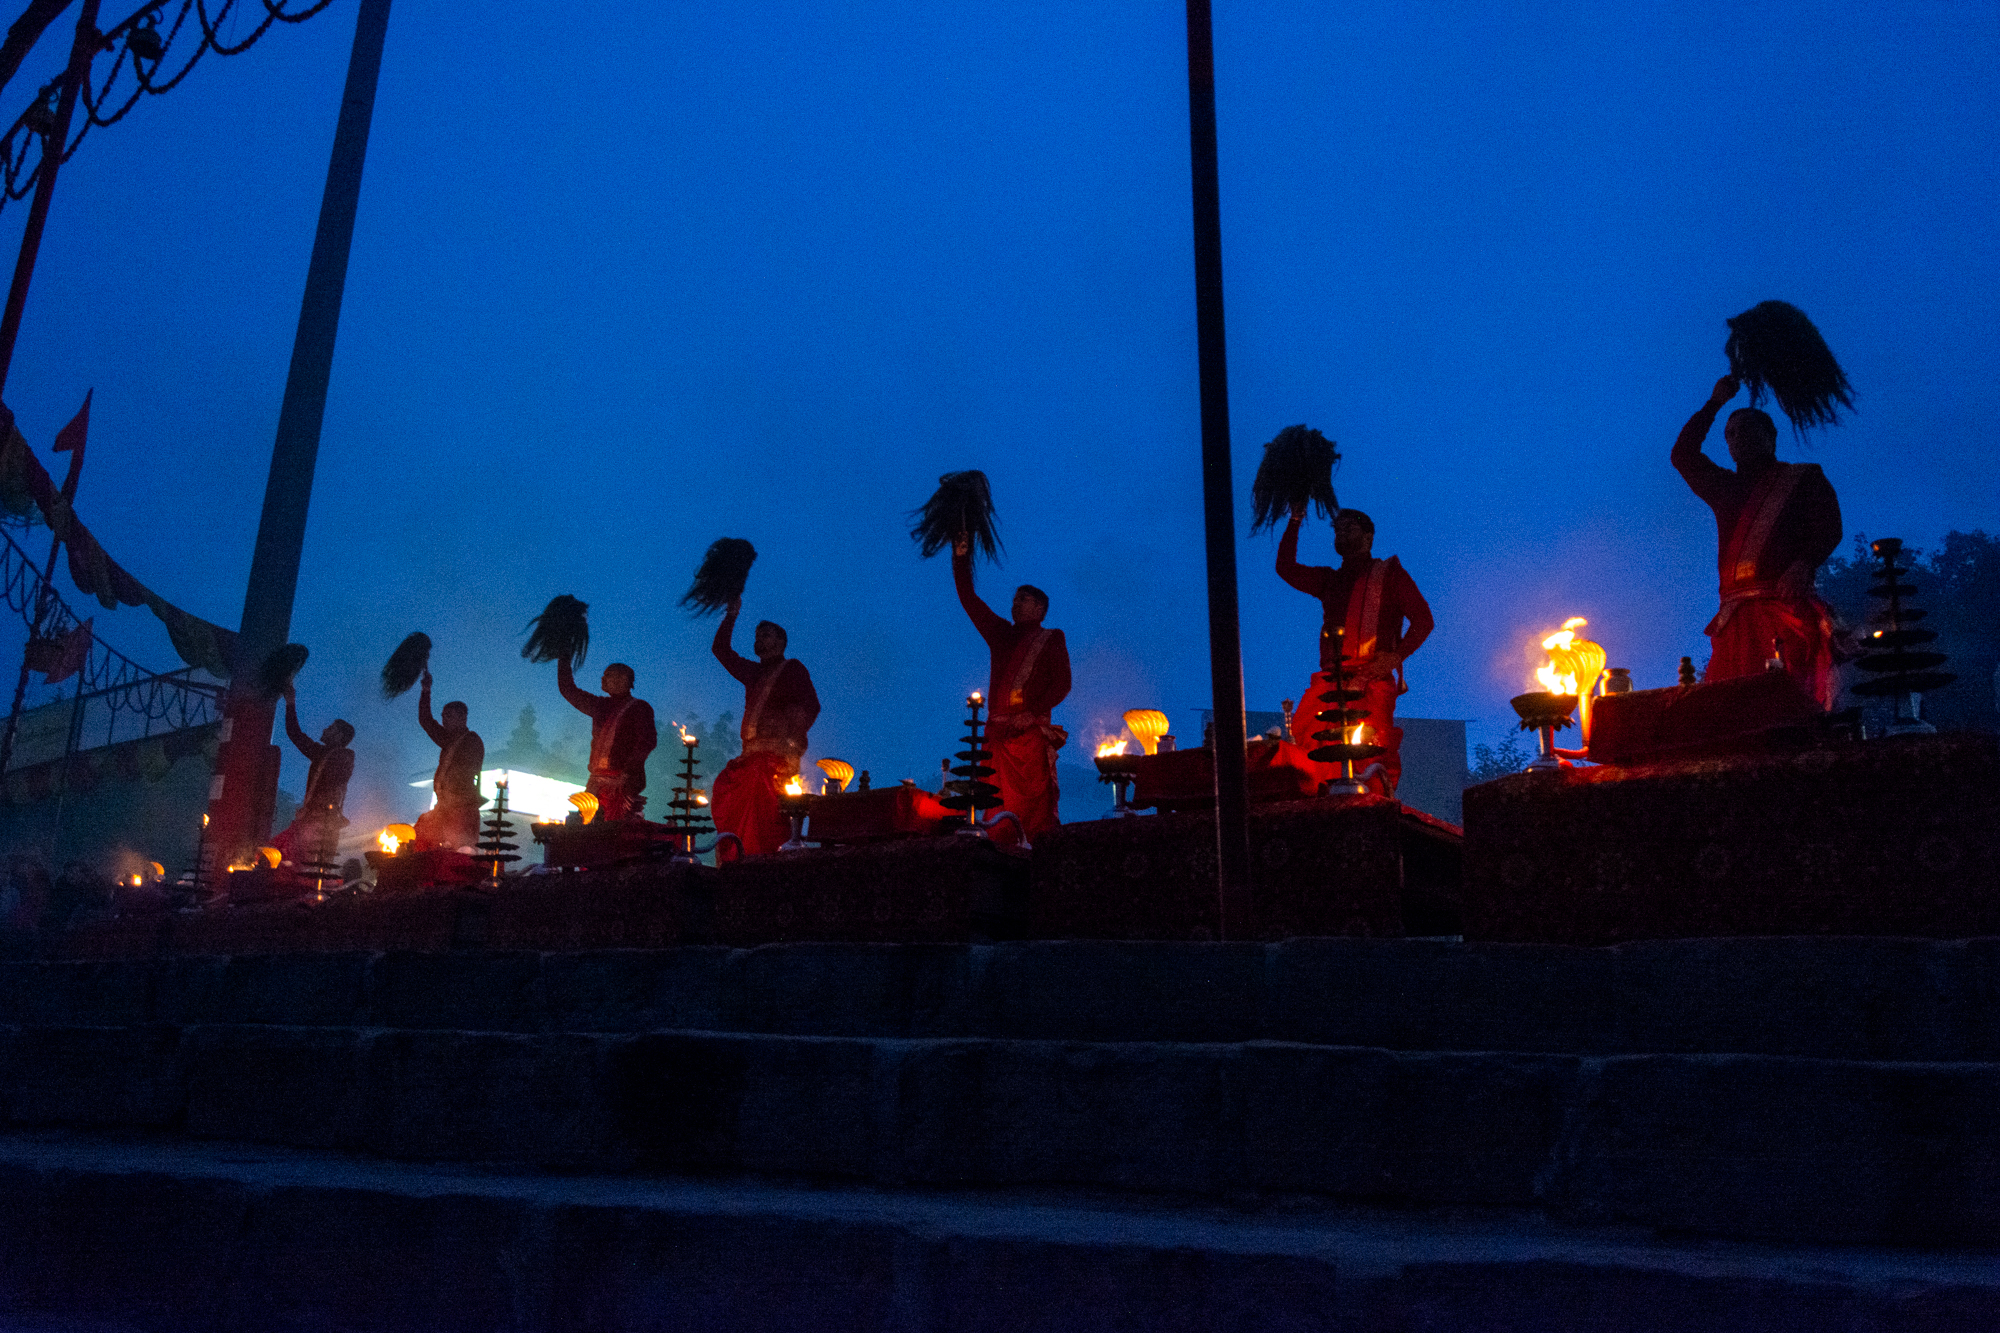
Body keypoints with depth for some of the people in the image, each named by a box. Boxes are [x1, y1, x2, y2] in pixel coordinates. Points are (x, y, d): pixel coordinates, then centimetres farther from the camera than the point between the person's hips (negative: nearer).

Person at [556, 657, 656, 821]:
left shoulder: (639, 708, 1)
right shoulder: (601, 706, 21)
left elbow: (648, 741, -11)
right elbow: (568, 690, 31)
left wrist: (629, 770, -22)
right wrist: (563, 660, 27)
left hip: (622, 783, -7)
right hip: (597, 782, 7)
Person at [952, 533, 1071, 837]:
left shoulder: (1051, 639, 11)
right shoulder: (1001, 634, 22)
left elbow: (1062, 684, 2)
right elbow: (969, 600, 20)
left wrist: (1032, 712, -11)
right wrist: (961, 560, 11)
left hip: (1031, 730, -4)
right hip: (999, 729, 4)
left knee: (1033, 797, -12)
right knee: (999, 800, -3)